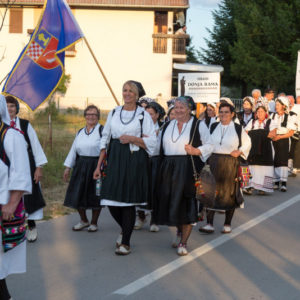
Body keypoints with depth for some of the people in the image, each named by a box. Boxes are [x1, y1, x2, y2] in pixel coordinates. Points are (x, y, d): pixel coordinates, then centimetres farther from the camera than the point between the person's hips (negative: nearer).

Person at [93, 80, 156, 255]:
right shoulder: (114, 113, 12)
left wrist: (132, 138, -13)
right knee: (111, 201, 1)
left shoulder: (143, 115, 1)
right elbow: (105, 140, 13)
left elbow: (152, 141, -2)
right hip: (115, 159, 4)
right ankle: (125, 229, 31)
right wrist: (99, 166, 9)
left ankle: (126, 242, 10)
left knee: (129, 201, -2)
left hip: (135, 161, -3)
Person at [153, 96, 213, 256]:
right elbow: (159, 145, 23)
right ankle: (179, 230, 33)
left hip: (188, 169, -4)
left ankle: (183, 242, 1)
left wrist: (196, 151, -13)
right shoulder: (167, 126, 17)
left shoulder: (198, 125, 3)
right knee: (170, 203, 6)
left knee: (186, 204, -6)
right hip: (168, 169, 5)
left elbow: (209, 145, 2)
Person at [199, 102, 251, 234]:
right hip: (213, 163, 2)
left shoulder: (238, 128, 0)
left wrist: (240, 151, -4)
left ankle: (227, 224, 16)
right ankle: (209, 224, 3)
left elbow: (247, 143, 11)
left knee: (229, 193, 4)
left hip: (230, 164, -2)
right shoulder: (213, 127, 7)